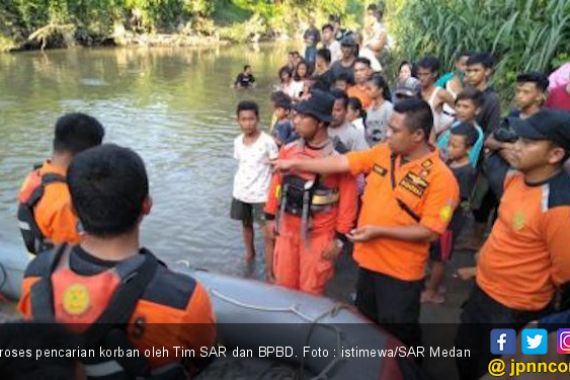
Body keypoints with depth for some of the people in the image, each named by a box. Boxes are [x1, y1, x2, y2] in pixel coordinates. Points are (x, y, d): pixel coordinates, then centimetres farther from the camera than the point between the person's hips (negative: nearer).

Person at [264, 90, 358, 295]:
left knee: (311, 292, 12)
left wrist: (340, 238, -9)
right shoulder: (288, 150, -2)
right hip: (287, 230, 4)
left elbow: (348, 201, -11)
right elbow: (277, 183, 9)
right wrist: (270, 216, 13)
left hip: (319, 236, -4)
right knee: (283, 287, 19)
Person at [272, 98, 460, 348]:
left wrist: (379, 231, -24)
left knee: (398, 334, 12)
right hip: (368, 259, 7)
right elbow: (342, 163, -3)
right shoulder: (382, 152, -4)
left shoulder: (441, 178, -21)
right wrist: (295, 164, -4)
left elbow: (430, 232, -22)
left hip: (400, 271, -6)